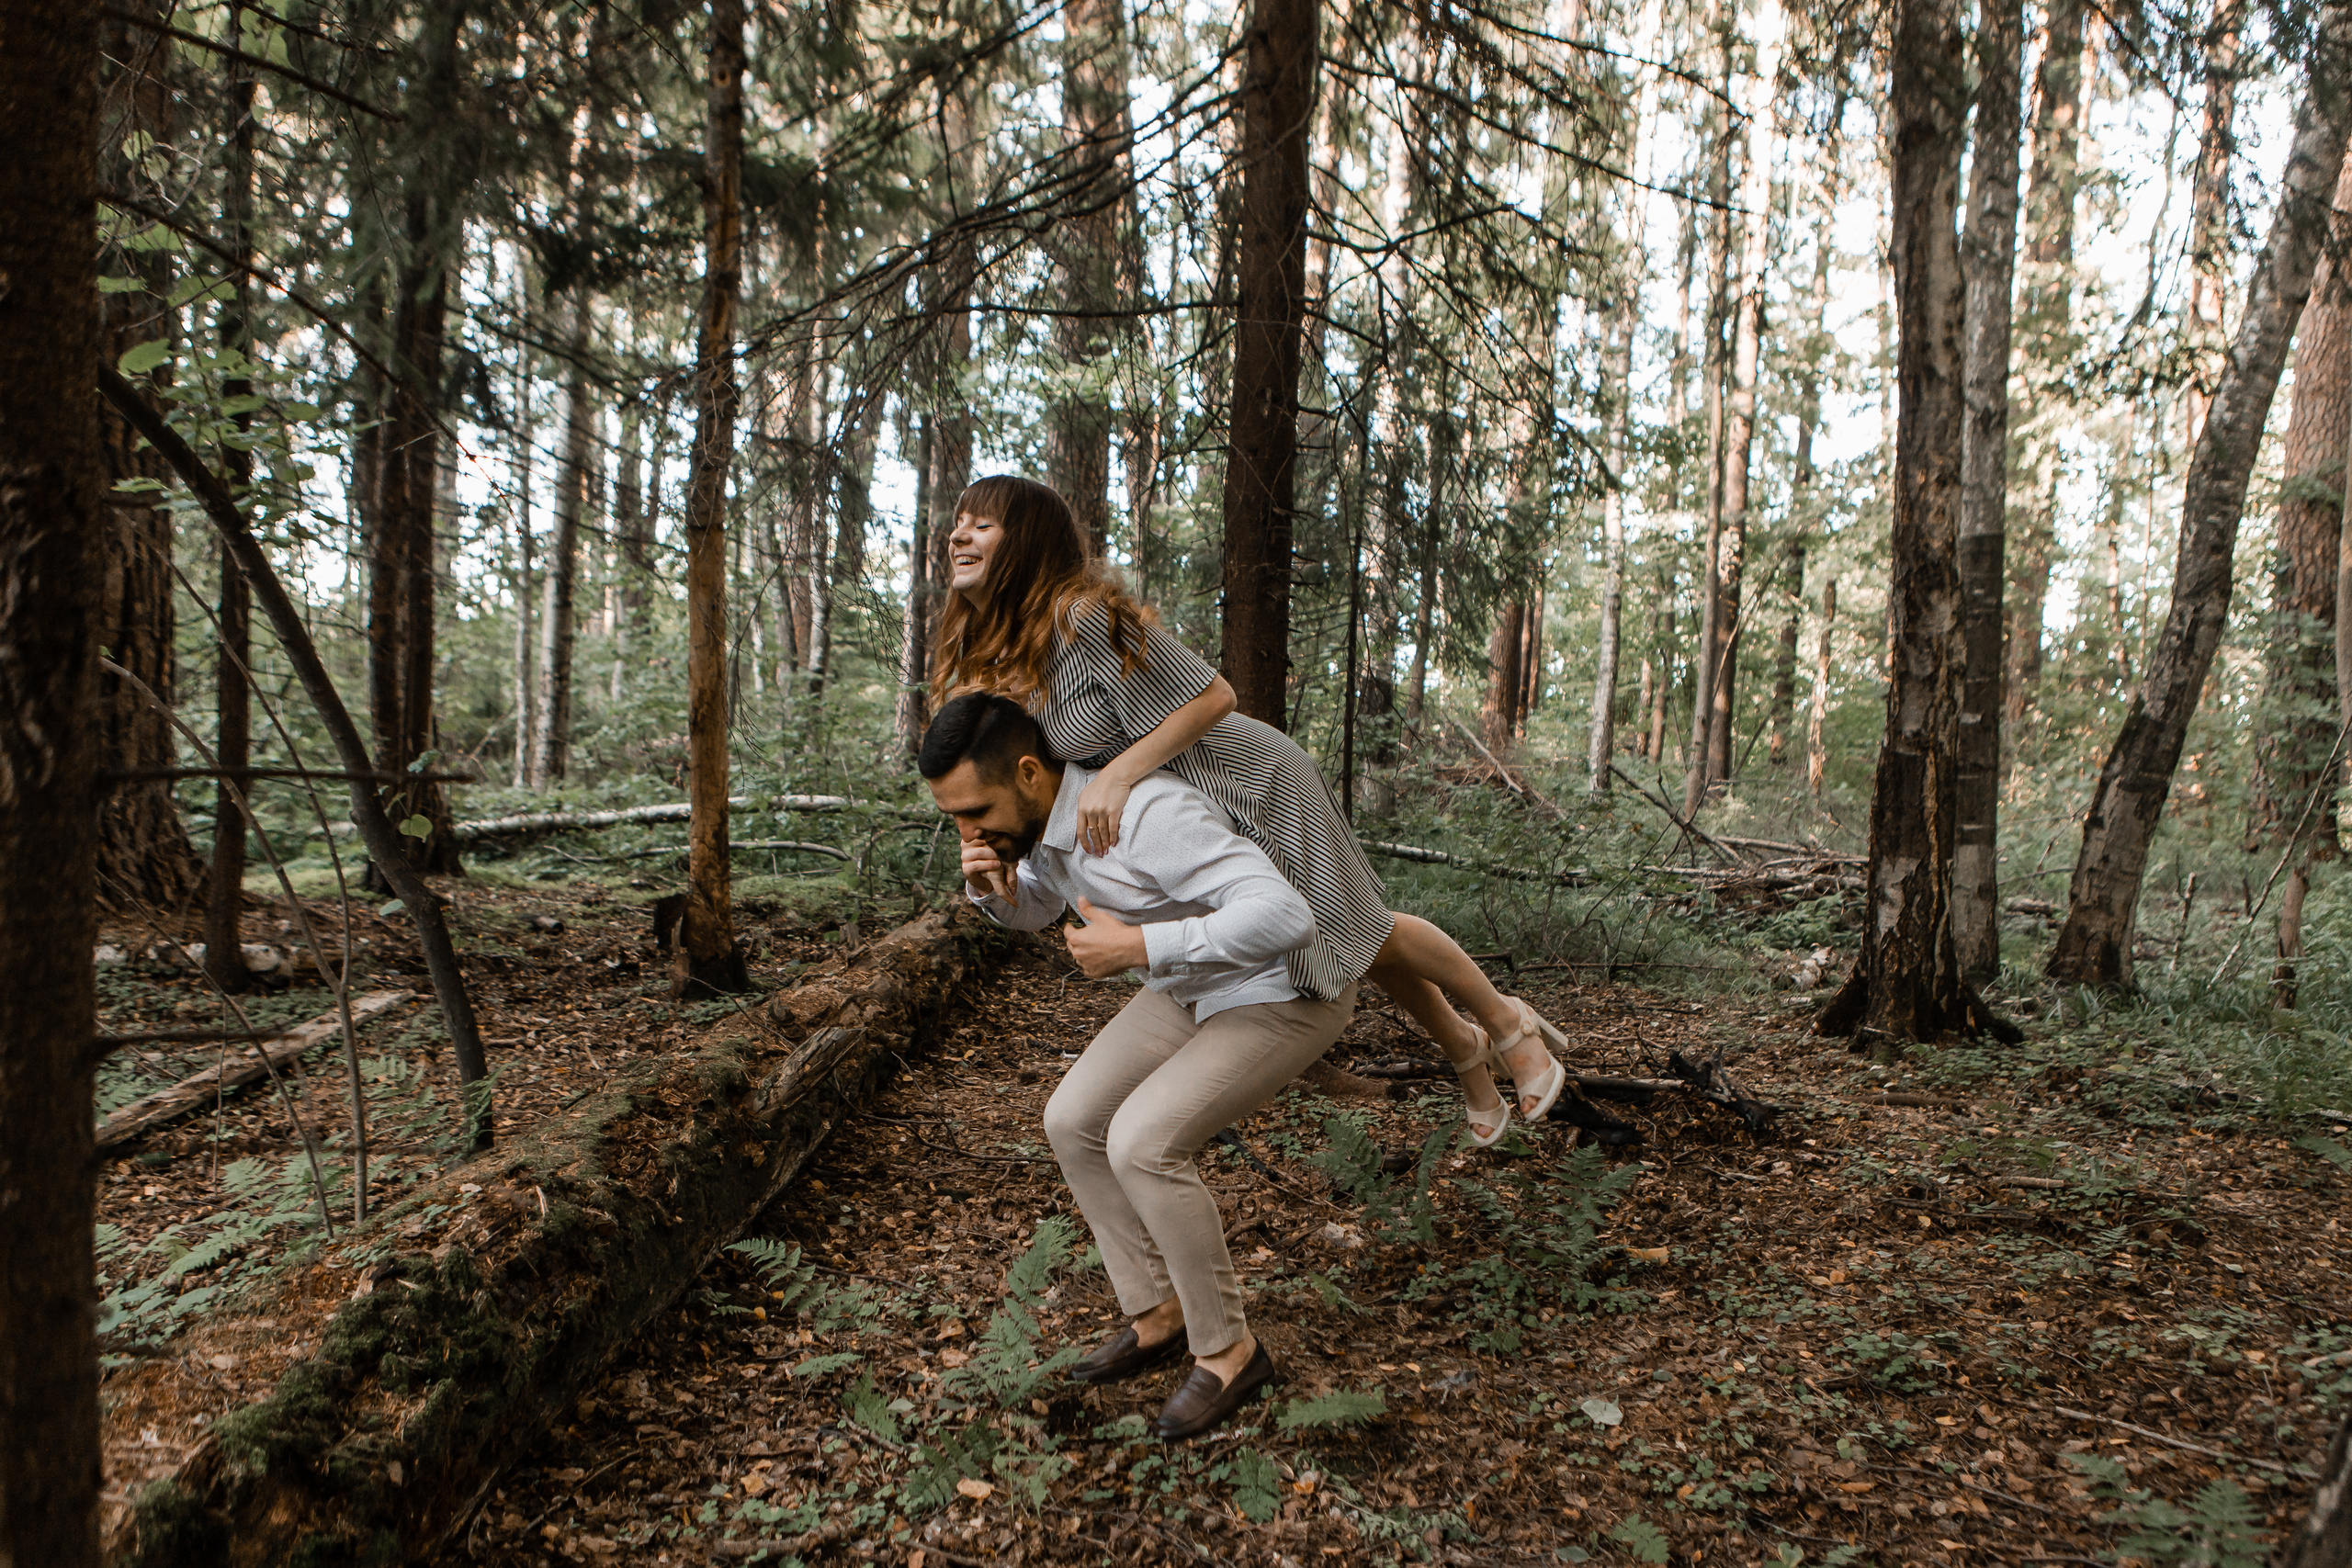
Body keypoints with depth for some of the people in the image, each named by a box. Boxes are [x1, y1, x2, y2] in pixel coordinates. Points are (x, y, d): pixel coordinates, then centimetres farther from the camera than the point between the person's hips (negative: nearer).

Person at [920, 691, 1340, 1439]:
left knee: (1142, 1144, -21)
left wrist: (1138, 948, -37)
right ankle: (1161, 1316, 16)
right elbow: (1035, 907, 13)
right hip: (1202, 981, 9)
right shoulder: (1038, 802, -8)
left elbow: (1284, 917, -44)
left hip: (1292, 991, -9)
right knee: (1074, 1123, 1)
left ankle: (1228, 1347, 0)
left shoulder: (1145, 812, -37)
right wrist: (992, 887, -12)